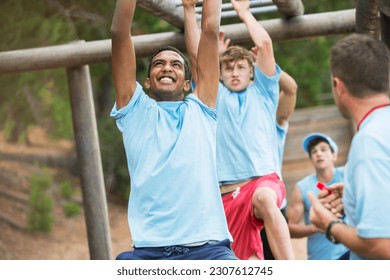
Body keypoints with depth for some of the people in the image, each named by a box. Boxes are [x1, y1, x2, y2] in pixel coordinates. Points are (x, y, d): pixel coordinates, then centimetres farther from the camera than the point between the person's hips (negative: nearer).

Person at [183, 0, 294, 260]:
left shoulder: (262, 92, 18)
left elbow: (264, 44, 8)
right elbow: (196, 54, 11)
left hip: (264, 180, -3)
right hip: (228, 194, 3)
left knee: (264, 198, -39)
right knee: (251, 266, -6)